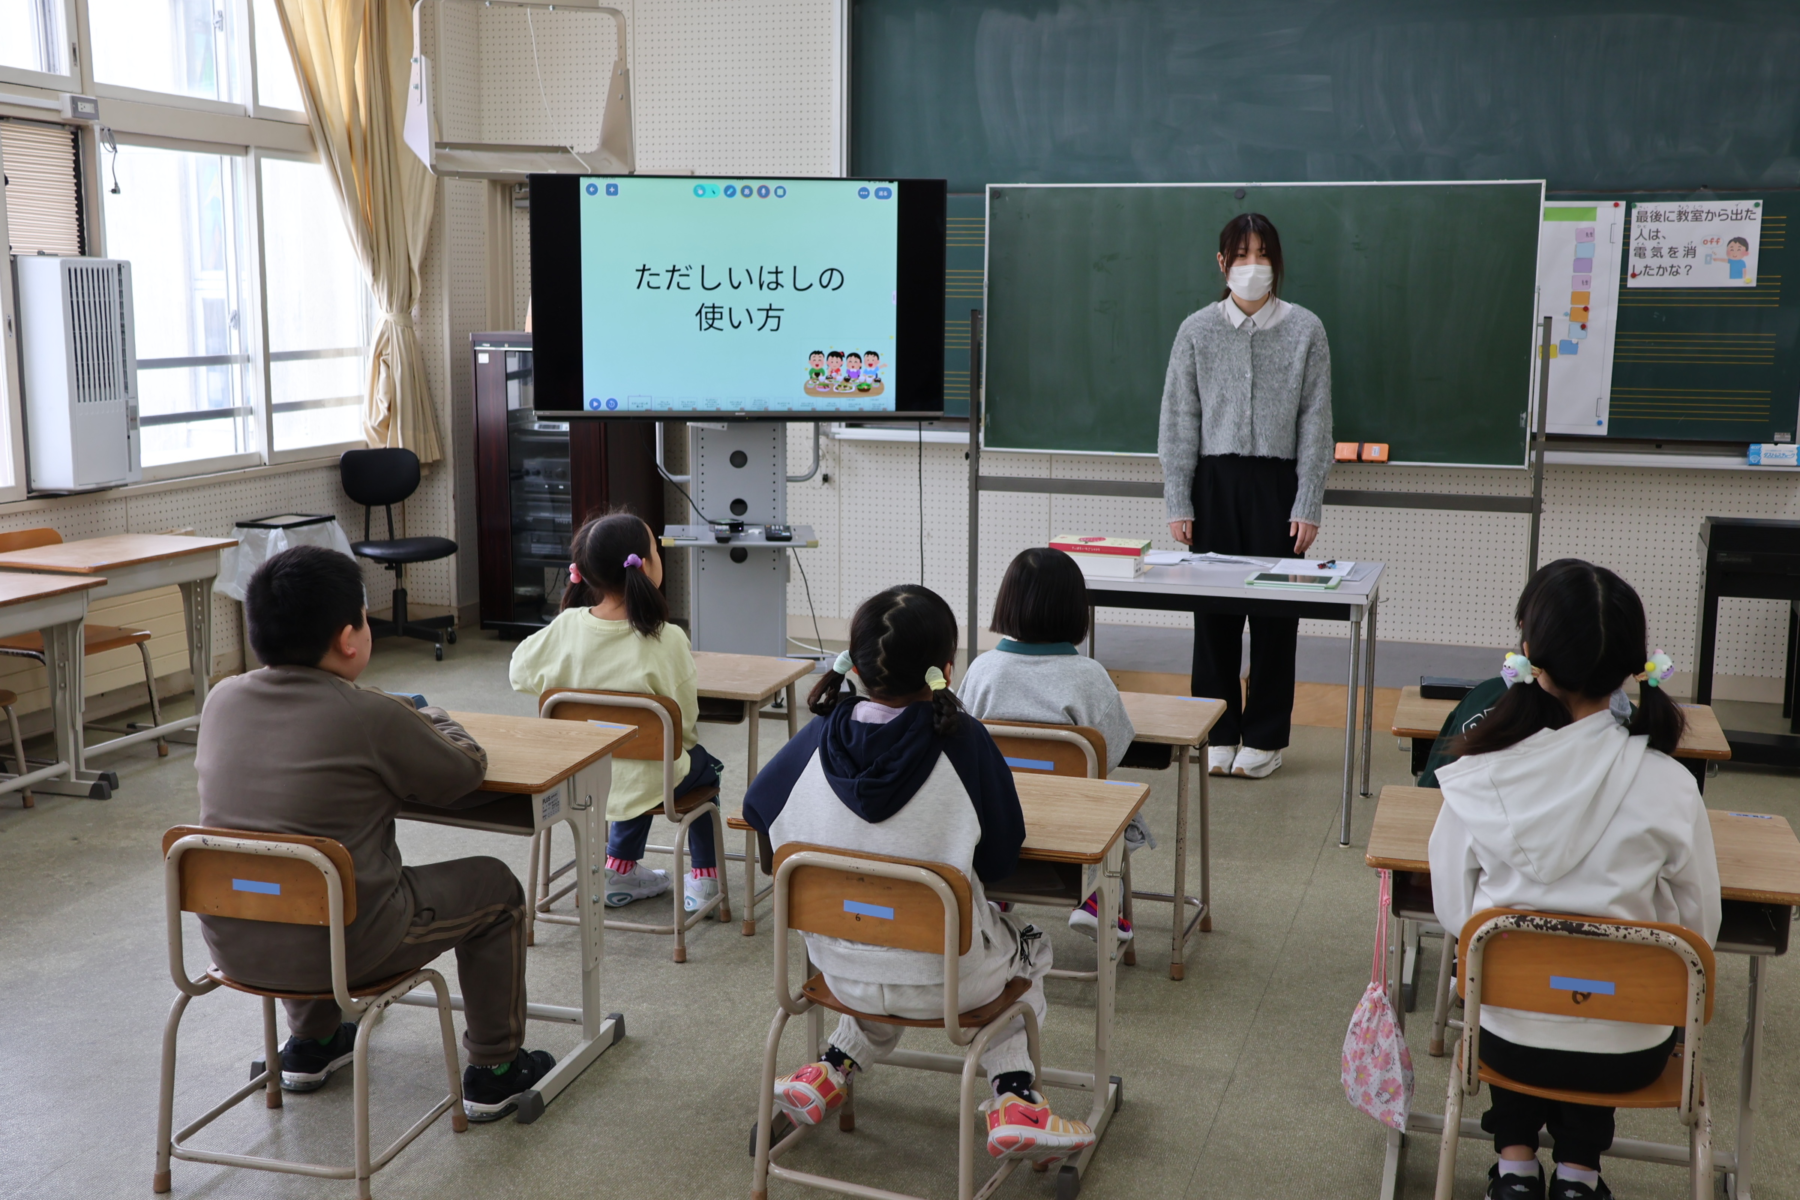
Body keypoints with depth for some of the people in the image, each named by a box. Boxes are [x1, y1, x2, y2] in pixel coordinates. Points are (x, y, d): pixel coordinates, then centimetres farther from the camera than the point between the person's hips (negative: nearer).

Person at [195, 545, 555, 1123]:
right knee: (494, 886, 14)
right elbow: (465, 771, -2)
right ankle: (493, 1071, 25)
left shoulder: (222, 700, -1)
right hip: (339, 949, -6)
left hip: (232, 944, 6)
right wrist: (426, 719, 17)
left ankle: (311, 1043, 46)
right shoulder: (372, 718, -18)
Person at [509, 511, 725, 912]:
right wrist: (684, 748, 6)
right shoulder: (666, 640, -25)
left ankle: (622, 869, 38)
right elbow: (684, 721, -16)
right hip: (649, 783, -4)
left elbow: (521, 672, 1)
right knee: (705, 768, 30)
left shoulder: (566, 627, -14)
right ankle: (703, 877, 30)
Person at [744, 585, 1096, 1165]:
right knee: (1027, 947, 28)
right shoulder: (963, 742, -20)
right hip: (942, 974, -3)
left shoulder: (820, 737, -11)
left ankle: (835, 1068, 25)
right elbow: (1001, 859, -10)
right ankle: (1013, 1099, 15)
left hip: (839, 967, 4)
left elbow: (757, 807, 5)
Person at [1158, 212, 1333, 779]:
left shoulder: (1305, 329, 3)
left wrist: (1307, 505, -4)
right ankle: (1218, 732, 17)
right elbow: (1178, 421, 5)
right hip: (1214, 482, 1)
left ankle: (1264, 736, 15)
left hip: (1278, 483, -1)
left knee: (1275, 611, 2)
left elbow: (1315, 423, 2)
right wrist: (1179, 503, -1)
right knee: (1214, 609, 4)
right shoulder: (1197, 330, 4)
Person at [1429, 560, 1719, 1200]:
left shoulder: (1475, 781, -19)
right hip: (1628, 1054, 0)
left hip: (1506, 1041, 0)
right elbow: (1699, 927, -5)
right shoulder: (1668, 788, -20)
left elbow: (1452, 914, -5)